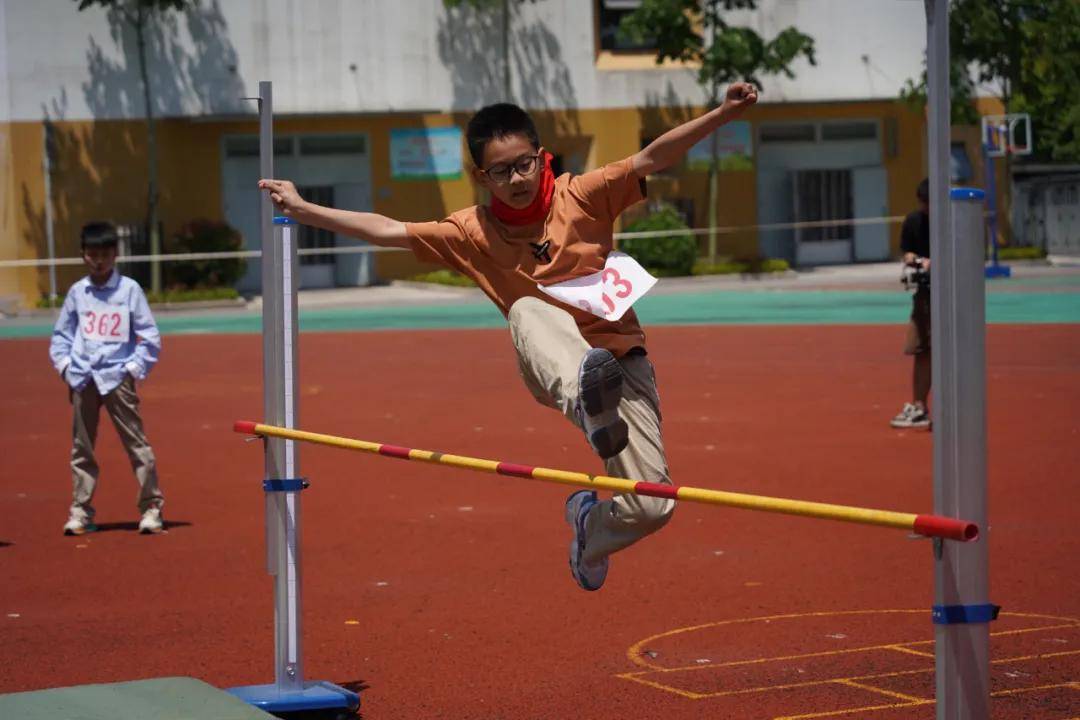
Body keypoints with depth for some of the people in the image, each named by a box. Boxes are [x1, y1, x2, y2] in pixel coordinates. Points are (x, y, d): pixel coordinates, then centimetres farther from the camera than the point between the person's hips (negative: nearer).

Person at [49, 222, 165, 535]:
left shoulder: (129, 289, 0)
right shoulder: (77, 292, 9)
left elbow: (149, 336, 2)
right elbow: (61, 334, 17)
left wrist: (135, 367, -6)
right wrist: (64, 365, 4)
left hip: (117, 377, -3)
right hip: (82, 379, 3)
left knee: (137, 443, -4)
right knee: (81, 447, 7)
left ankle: (151, 508, 1)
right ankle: (80, 511, 13)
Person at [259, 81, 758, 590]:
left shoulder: (580, 197, -5)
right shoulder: (472, 233, -1)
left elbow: (652, 159, -13)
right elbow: (386, 231, -2)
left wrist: (724, 114, -25)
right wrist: (301, 210, -8)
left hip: (621, 360, 0)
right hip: (553, 368, 0)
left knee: (652, 509, -11)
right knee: (528, 310, -35)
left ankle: (589, 522, 27)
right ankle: (586, 401, -65)